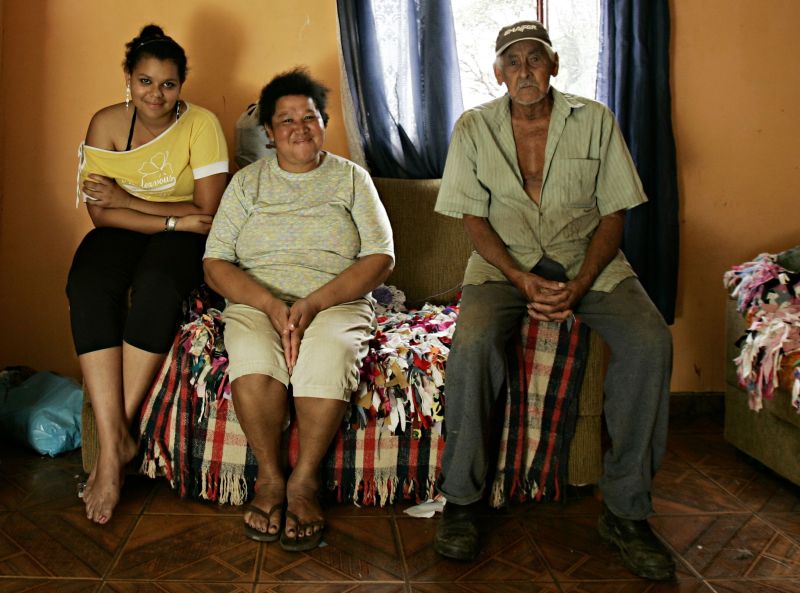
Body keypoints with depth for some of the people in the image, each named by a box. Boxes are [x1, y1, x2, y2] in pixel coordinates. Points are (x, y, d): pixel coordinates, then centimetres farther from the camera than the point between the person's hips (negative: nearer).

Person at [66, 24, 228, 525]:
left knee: (155, 284, -36)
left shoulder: (201, 124, -9)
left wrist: (127, 199, -17)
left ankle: (118, 435, -25)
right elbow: (101, 213, -10)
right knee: (88, 286, -30)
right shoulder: (107, 123, -2)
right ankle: (114, 443, -32)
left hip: (183, 238, -2)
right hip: (123, 234, 2)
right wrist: (178, 219, -21)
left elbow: (209, 214, -15)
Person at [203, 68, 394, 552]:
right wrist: (272, 305, -15)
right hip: (257, 302, 1)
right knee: (253, 354, -33)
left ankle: (304, 481, -18)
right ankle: (270, 477, -14)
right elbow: (216, 265, 4)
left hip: (336, 302, -1)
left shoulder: (351, 178, 11)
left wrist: (315, 302, -15)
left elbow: (381, 259, 0)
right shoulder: (247, 181, 13)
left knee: (329, 352, -35)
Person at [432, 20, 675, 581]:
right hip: (506, 262, 0)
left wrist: (577, 287, -16)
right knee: (472, 344, -32)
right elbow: (474, 218, -1)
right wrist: (523, 281, -17)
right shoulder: (474, 128, 2)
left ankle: (626, 510, -13)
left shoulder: (595, 120, 2)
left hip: (587, 260, 1)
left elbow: (613, 214, 0)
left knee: (651, 342, -26)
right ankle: (460, 500, -13)